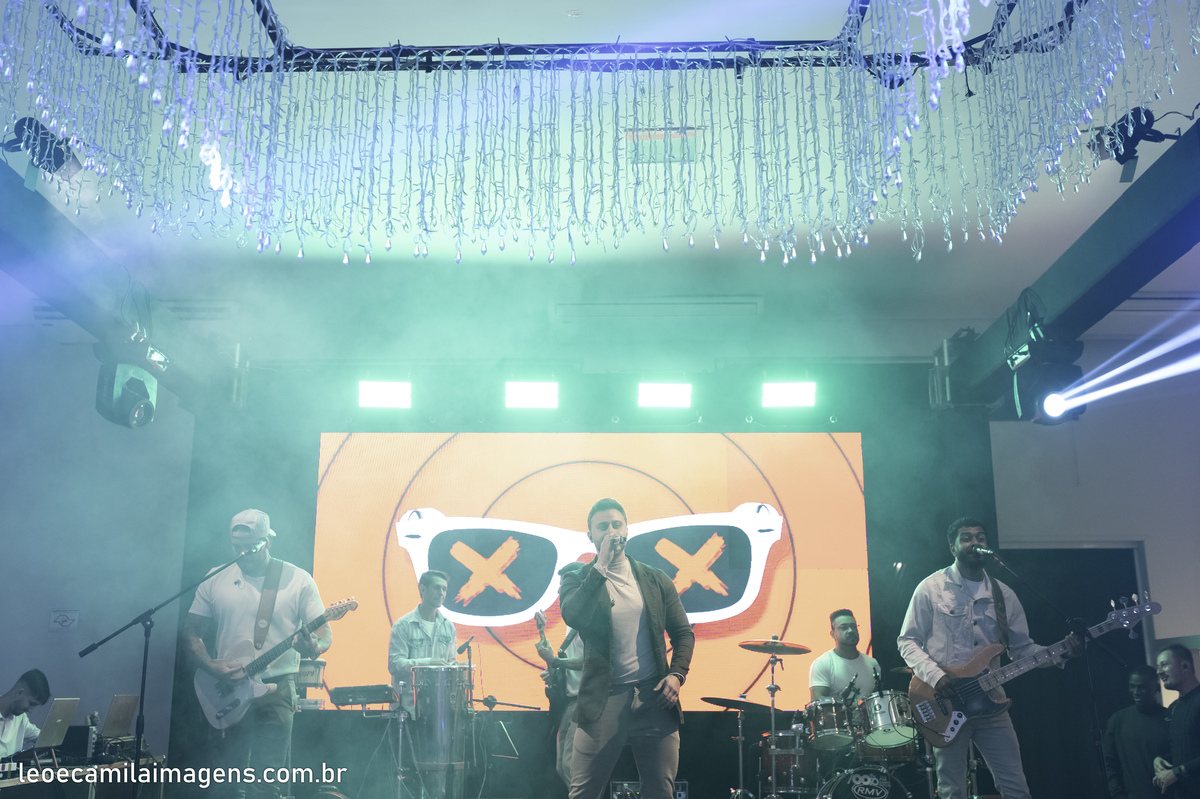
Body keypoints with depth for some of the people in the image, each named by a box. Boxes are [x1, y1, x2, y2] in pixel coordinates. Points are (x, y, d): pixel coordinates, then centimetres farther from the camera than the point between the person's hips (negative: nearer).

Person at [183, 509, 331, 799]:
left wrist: (314, 647, -26)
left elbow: (324, 633, -2)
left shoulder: (298, 580, -2)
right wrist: (211, 666, -10)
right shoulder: (215, 580, 5)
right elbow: (191, 632, 7)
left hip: (277, 690, -2)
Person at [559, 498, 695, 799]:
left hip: (654, 698, 2)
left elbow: (683, 633, 13)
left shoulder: (657, 581, 11)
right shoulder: (578, 580, 4)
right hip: (604, 699, -2)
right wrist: (600, 566, -15)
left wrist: (677, 674, -4)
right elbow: (572, 616, -17)